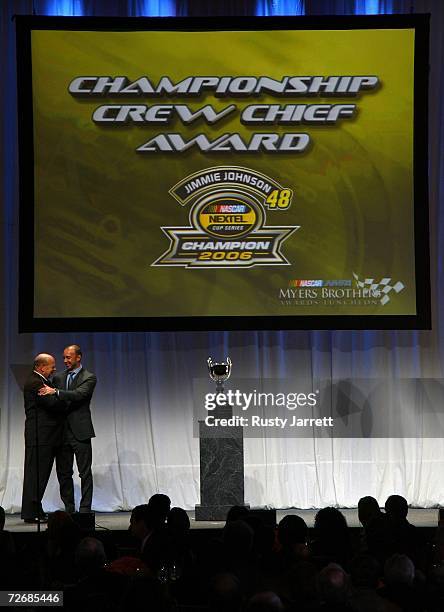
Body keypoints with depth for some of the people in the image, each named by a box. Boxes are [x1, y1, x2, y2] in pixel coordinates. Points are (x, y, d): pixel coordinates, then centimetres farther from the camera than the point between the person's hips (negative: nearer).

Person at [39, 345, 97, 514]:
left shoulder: (89, 378, -2)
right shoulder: (58, 377, 14)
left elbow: (79, 394, -20)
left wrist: (55, 391, -27)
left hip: (80, 431, -5)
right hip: (62, 431, 5)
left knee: (85, 473, -3)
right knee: (63, 473, 7)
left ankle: (85, 510, -1)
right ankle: (69, 510, 14)